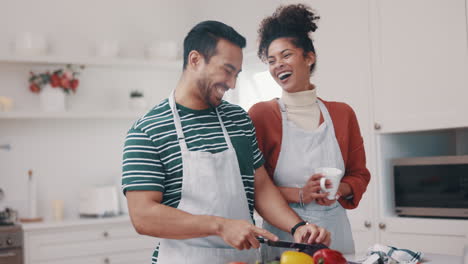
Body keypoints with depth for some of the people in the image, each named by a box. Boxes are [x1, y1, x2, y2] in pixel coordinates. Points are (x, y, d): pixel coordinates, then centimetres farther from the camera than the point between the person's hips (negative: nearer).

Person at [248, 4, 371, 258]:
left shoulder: (342, 114, 4)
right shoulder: (261, 114, -6)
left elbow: (359, 175, 10)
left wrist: (338, 189, -10)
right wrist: (299, 194, -19)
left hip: (334, 231, 3)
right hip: (283, 235, -3)